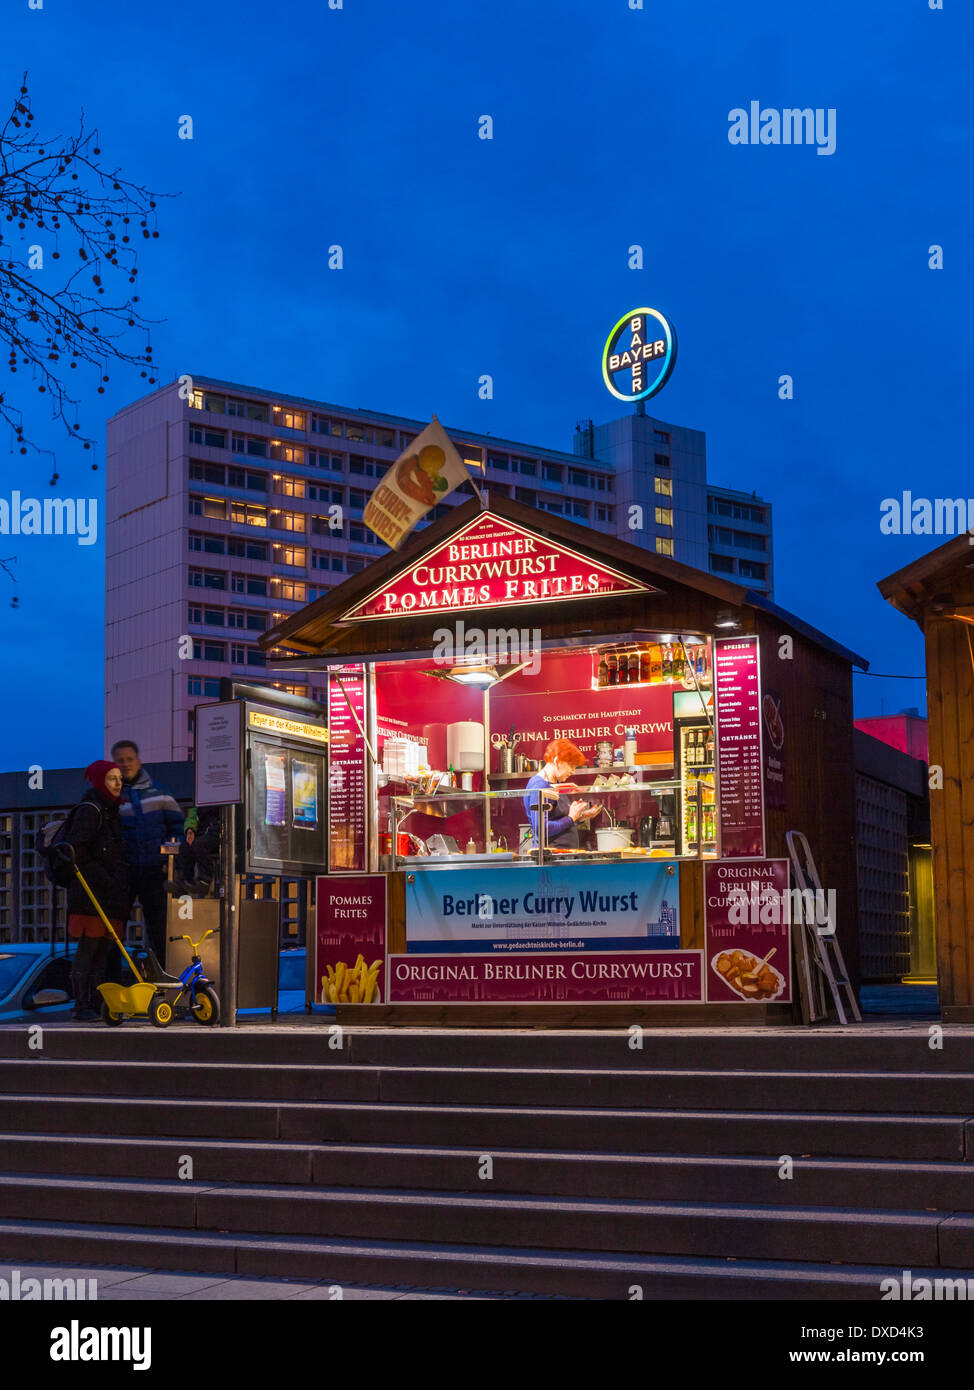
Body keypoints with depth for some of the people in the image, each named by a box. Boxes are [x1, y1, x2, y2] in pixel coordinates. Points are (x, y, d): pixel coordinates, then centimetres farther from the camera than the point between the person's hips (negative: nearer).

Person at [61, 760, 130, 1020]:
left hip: (111, 891, 8)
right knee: (87, 947, -8)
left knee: (103, 949, 7)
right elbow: (76, 852, -14)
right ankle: (81, 1005, -5)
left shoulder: (112, 811, 21)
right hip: (90, 890, -8)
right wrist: (102, 877, -18)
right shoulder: (88, 810, -7)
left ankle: (96, 1005, 9)